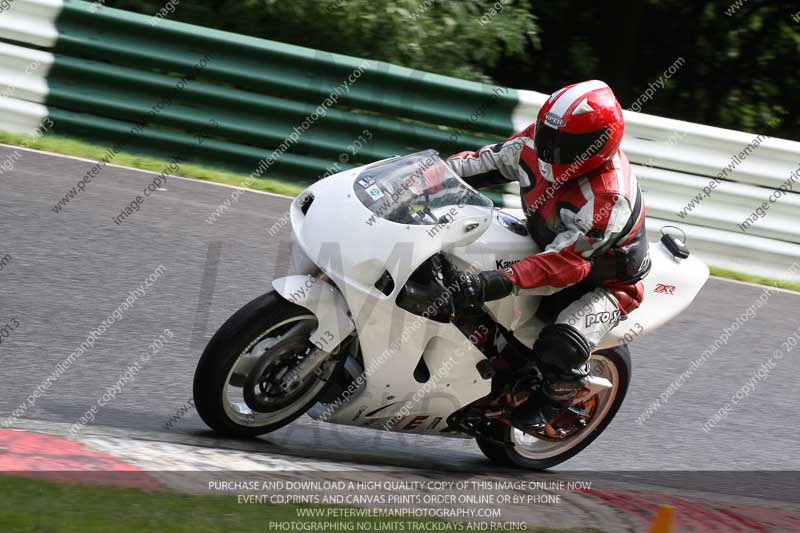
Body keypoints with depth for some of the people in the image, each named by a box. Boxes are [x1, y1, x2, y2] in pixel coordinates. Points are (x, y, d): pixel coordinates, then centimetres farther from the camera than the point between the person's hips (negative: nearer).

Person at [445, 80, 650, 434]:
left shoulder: (608, 200, -38)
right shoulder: (538, 143, -17)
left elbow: (564, 262, -45)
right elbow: (484, 162, -3)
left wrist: (495, 282, -57)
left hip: (607, 281, -8)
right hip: (544, 245, 8)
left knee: (563, 345, -29)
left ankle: (548, 405, 2)